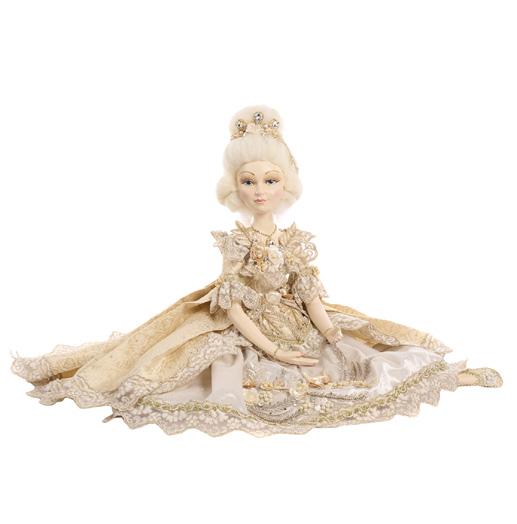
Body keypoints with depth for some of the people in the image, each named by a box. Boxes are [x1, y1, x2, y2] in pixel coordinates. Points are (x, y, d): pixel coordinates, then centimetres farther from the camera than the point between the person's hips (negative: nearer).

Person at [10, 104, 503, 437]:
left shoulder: (296, 240, 0)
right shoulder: (236, 243, -11)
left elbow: (312, 296, 1)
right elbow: (232, 307, -14)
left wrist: (335, 337, -13)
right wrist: (272, 349, -21)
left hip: (299, 332, 3)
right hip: (248, 337, -3)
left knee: (360, 348, 4)